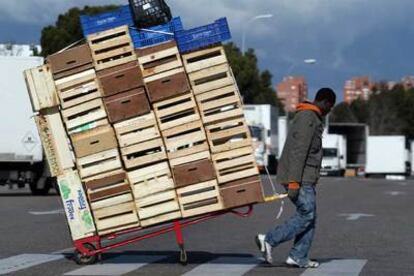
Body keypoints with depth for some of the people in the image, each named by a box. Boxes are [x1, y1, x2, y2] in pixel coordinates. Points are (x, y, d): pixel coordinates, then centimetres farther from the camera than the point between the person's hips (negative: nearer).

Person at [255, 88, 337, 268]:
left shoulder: (312, 118, 20)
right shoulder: (307, 118, -14)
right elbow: (298, 151, -21)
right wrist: (294, 181, -25)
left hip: (305, 178, 10)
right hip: (300, 178, -10)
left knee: (310, 216, 7)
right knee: (307, 215, -10)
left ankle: (298, 257, 5)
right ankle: (269, 240, -8)